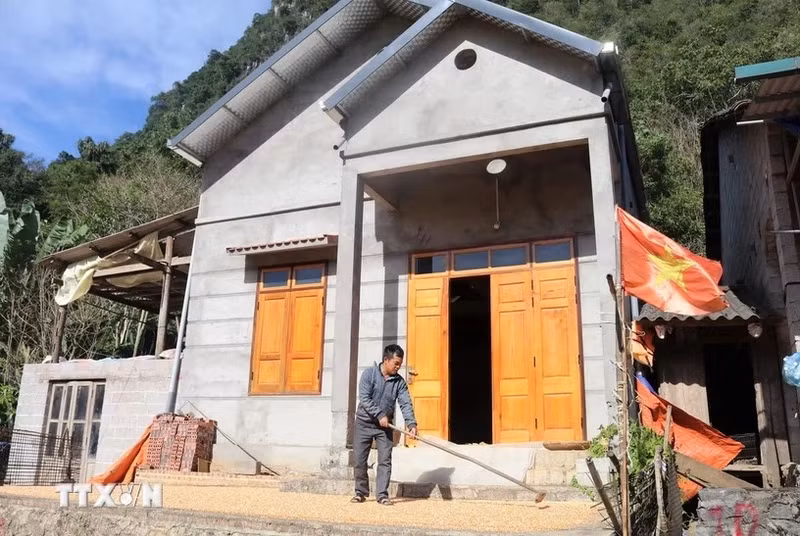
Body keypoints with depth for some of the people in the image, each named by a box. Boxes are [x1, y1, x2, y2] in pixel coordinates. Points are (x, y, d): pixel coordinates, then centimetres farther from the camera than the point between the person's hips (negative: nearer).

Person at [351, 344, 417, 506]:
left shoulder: (399, 382, -3)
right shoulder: (369, 374, -12)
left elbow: (405, 404, -10)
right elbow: (364, 398, -19)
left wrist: (411, 423, -23)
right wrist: (379, 415, -25)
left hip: (385, 426, 2)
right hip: (364, 423, -2)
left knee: (385, 461, -2)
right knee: (359, 460, 3)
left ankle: (382, 494, 5)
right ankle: (361, 492, 18)